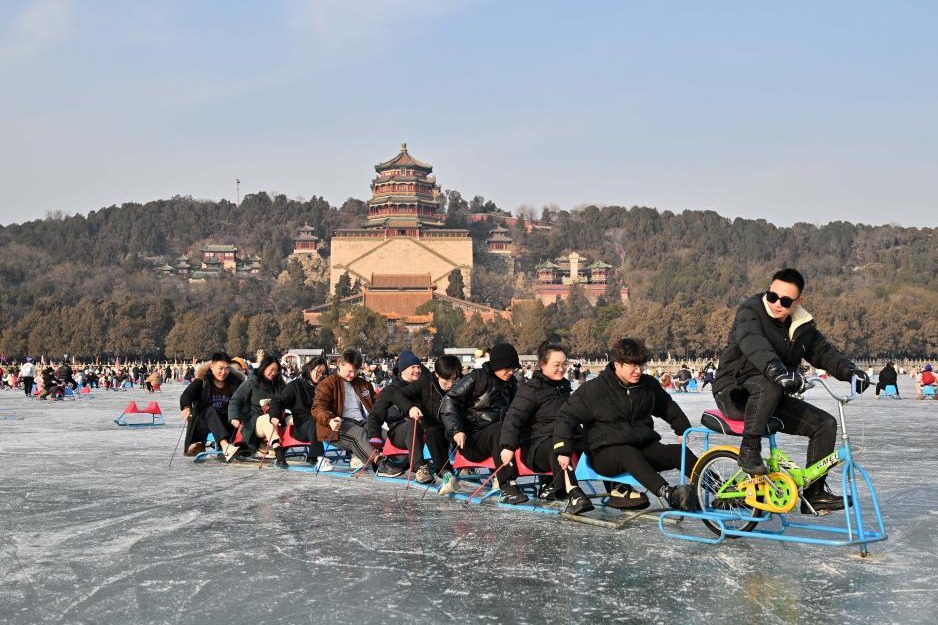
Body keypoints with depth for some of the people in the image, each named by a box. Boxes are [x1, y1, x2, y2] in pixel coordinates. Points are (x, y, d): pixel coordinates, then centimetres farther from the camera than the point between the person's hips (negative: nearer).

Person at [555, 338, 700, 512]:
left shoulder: (648, 385, 8)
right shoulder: (594, 389, -8)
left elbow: (669, 407, 27)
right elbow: (568, 417, -7)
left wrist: (684, 431, 26)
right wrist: (563, 451, -16)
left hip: (644, 447, 6)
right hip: (605, 453, -5)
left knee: (681, 452, -19)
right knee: (629, 455, -39)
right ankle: (669, 494, -57)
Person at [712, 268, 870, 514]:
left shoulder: (802, 327, 7)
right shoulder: (750, 311, -15)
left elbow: (823, 351, 8)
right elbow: (753, 343, -34)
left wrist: (850, 371, -14)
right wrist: (775, 368, -53)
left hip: (773, 400, 7)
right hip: (735, 393, -7)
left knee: (825, 423, -6)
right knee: (769, 384, -39)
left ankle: (814, 493, 0)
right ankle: (749, 449, -24)